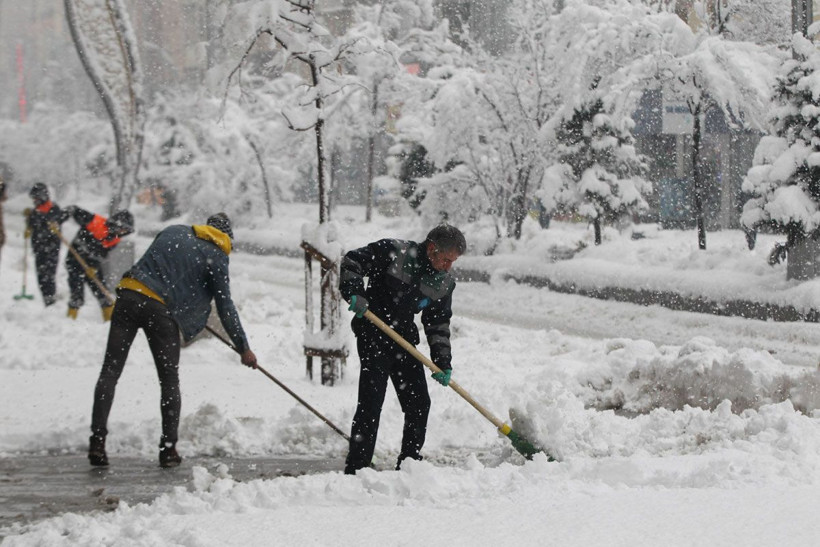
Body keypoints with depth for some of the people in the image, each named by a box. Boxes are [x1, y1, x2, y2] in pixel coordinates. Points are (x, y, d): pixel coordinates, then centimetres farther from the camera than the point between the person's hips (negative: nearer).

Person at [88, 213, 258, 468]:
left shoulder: (172, 232, 18)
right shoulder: (216, 257, 7)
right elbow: (225, 307, 5)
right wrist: (243, 347, 10)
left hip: (129, 294, 3)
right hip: (161, 309, -3)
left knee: (110, 371, 4)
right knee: (169, 380, 11)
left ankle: (97, 442, -3)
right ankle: (168, 449, 8)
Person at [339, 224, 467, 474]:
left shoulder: (444, 284, 3)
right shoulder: (392, 252, -14)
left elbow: (438, 324, 9)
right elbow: (352, 261, -11)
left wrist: (442, 362, 0)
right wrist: (354, 293, -25)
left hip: (404, 340, 6)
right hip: (373, 334, -6)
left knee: (419, 403, 6)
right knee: (371, 400, -13)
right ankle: (355, 468, -12)